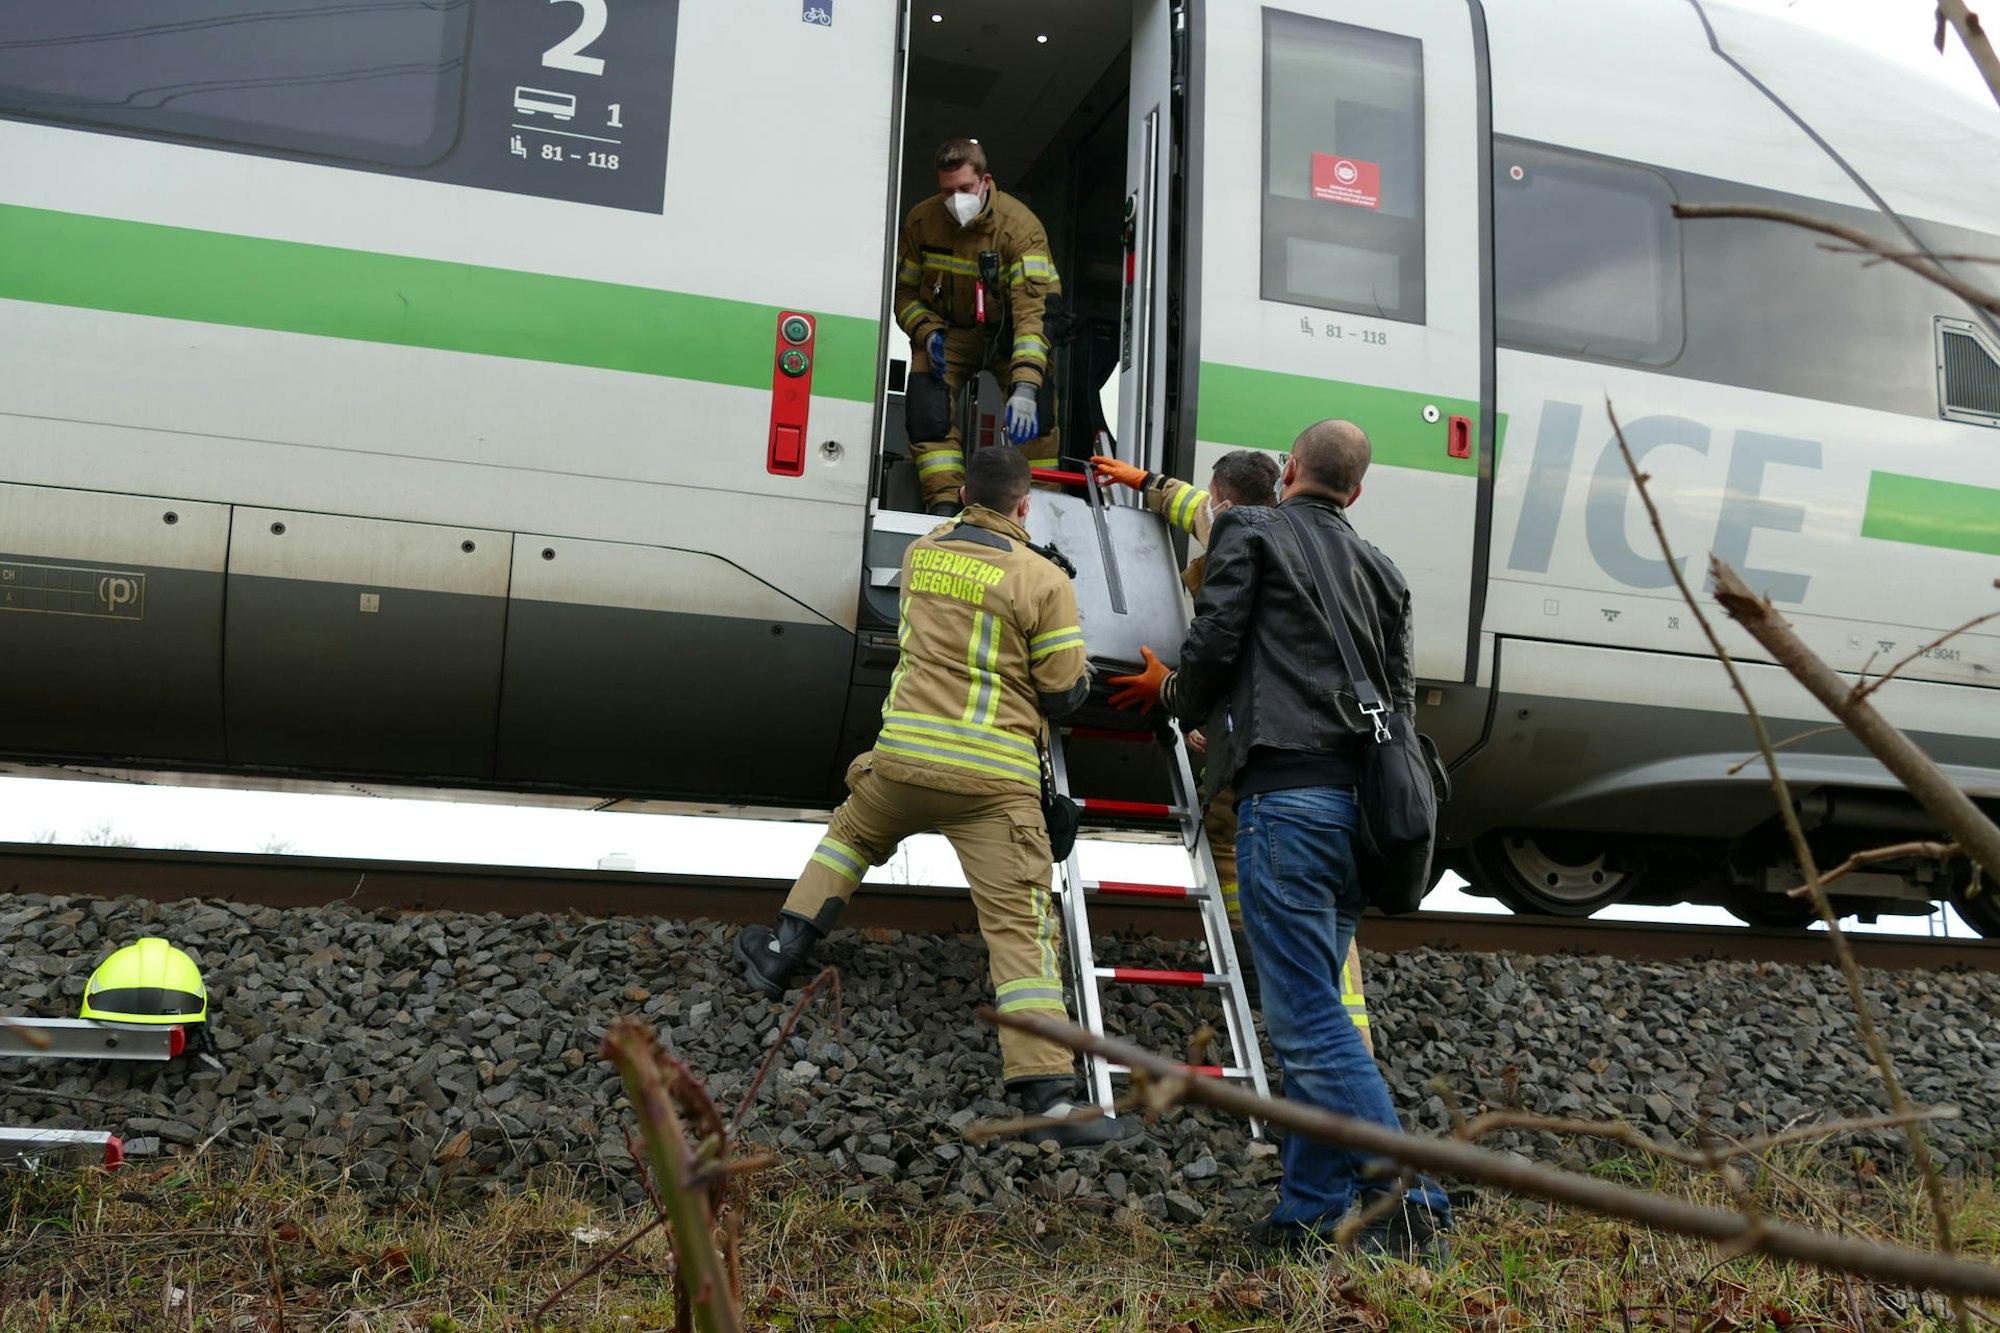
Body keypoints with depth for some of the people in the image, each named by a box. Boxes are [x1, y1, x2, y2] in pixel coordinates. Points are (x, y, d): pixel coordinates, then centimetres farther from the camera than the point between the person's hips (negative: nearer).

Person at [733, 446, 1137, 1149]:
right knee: (1021, 925, -5)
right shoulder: (1044, 580, -4)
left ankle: (781, 953, 36)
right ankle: (1049, 1098, -10)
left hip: (904, 754, 4)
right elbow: (1065, 692, -2)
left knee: (850, 834, 33)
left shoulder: (922, 552, 9)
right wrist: (1080, 676, 20)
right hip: (994, 776, -3)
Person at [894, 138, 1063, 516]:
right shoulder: (921, 221, -12)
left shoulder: (1020, 226, -25)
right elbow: (905, 292, 1)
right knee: (927, 398, -24)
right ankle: (944, 503, -20)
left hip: (1005, 330, -2)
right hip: (948, 332, 2)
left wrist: (1025, 387, -47)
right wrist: (928, 333, -20)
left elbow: (1032, 307, -35)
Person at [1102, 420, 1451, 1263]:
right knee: (1312, 1009, 14)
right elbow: (1400, 697, 19)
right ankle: (1312, 1210, 17)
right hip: (1359, 805, 8)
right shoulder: (1381, 572, 22)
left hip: (1285, 791, -7)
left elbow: (1212, 646, -6)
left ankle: (1409, 1206, -12)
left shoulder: (1250, 530, 4)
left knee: (1307, 1018, -8)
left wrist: (1171, 692, 14)